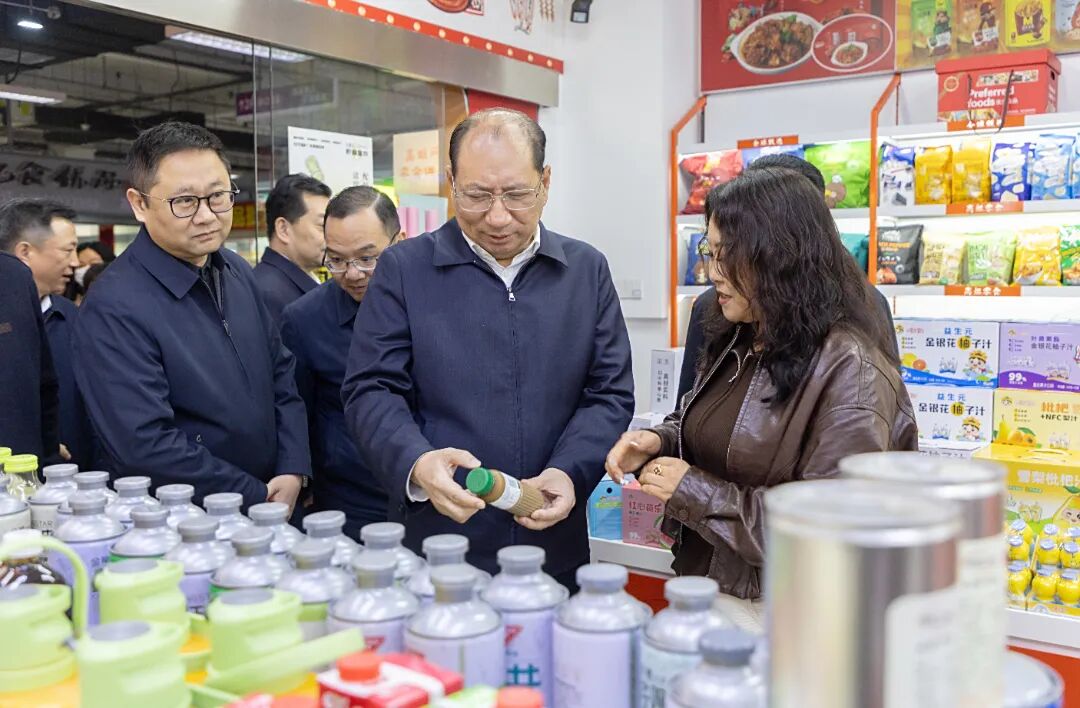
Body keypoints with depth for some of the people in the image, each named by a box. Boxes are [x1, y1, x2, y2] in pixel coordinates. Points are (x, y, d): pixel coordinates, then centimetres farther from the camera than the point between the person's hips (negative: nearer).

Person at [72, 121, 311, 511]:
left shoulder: (237, 271, 3)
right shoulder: (114, 308, -20)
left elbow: (281, 373, 8)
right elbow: (146, 446, -24)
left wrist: (293, 472, -4)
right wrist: (259, 499, -17)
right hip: (184, 526, -6)